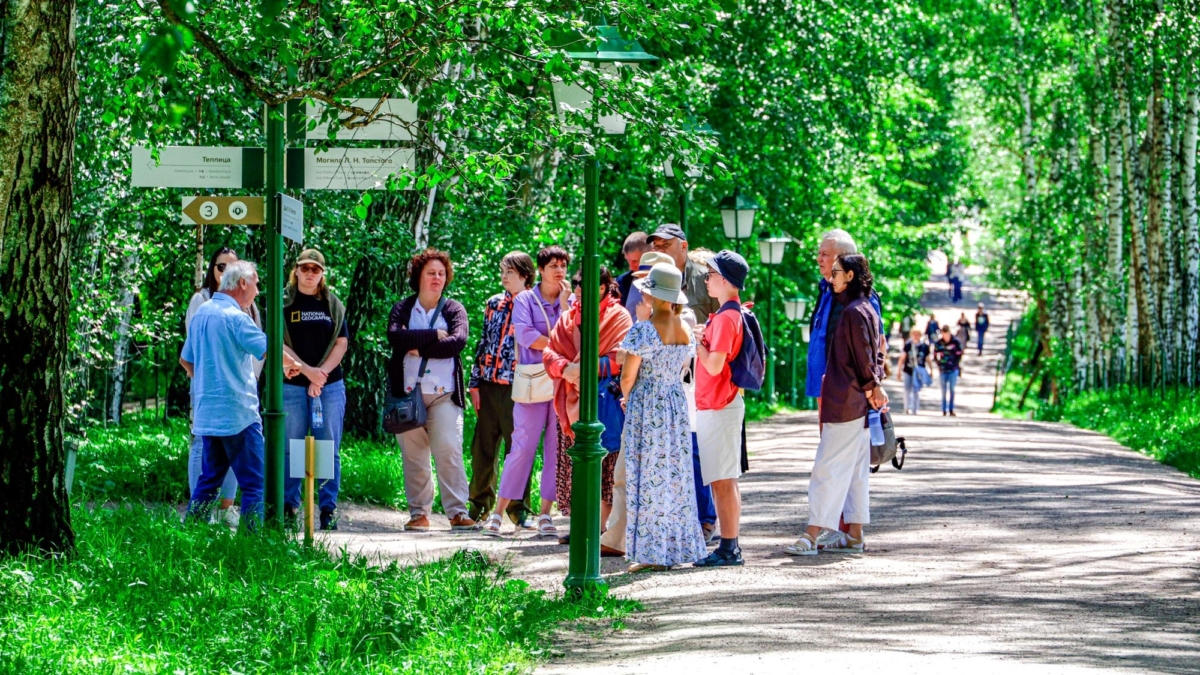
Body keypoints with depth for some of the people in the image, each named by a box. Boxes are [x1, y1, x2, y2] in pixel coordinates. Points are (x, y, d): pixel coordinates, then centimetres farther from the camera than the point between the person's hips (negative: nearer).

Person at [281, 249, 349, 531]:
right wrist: (307, 370, -12)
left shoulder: (333, 305, 11)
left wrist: (321, 374, -8)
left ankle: (328, 508, 1)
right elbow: (279, 343, -2)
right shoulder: (284, 302, 5)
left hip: (330, 386, 1)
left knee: (329, 451, -1)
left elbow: (342, 343, 6)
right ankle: (288, 507, 6)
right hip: (292, 386, -1)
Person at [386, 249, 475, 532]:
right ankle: (419, 513, 7)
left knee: (449, 452, -11)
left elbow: (458, 341, -8)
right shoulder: (402, 309, 12)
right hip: (408, 392, 1)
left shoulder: (453, 309, 10)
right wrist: (433, 335, -10)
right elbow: (395, 336, -9)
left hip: (444, 394, -1)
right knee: (413, 456, 1)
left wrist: (420, 349, -9)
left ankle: (457, 512, -12)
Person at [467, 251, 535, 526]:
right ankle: (479, 505, 19)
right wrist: (475, 383, 10)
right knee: (482, 448, 9)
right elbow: (483, 343, 15)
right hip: (489, 386, 5)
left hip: (515, 387, -5)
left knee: (517, 449, -2)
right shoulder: (494, 304, 13)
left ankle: (519, 509, 5)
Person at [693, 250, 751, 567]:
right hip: (720, 405, 10)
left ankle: (729, 549, -5)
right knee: (725, 480, 12)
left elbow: (714, 365, -23)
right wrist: (701, 337, 13)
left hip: (718, 407, -10)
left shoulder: (725, 318, -17)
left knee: (723, 481, -7)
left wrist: (698, 341, -8)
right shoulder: (734, 313, 14)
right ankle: (730, 546, 16)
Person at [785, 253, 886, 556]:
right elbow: (874, 352, 17)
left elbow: (863, 356, -16)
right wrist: (875, 385, 8)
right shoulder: (866, 309, 14)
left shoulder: (854, 312, -16)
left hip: (845, 403, -10)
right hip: (858, 405, 10)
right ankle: (854, 535, 14)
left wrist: (869, 387, -5)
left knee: (829, 468, -9)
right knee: (855, 470, 11)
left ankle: (811, 536, -10)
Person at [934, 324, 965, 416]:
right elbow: (935, 356, 7)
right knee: (944, 391, 5)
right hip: (943, 370, 1)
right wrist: (939, 364, -4)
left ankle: (951, 410, 11)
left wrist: (954, 364, -8)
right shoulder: (938, 343, 2)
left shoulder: (956, 342, -3)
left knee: (952, 390, 4)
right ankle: (944, 411, 9)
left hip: (953, 370, -1)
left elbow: (959, 354, 0)